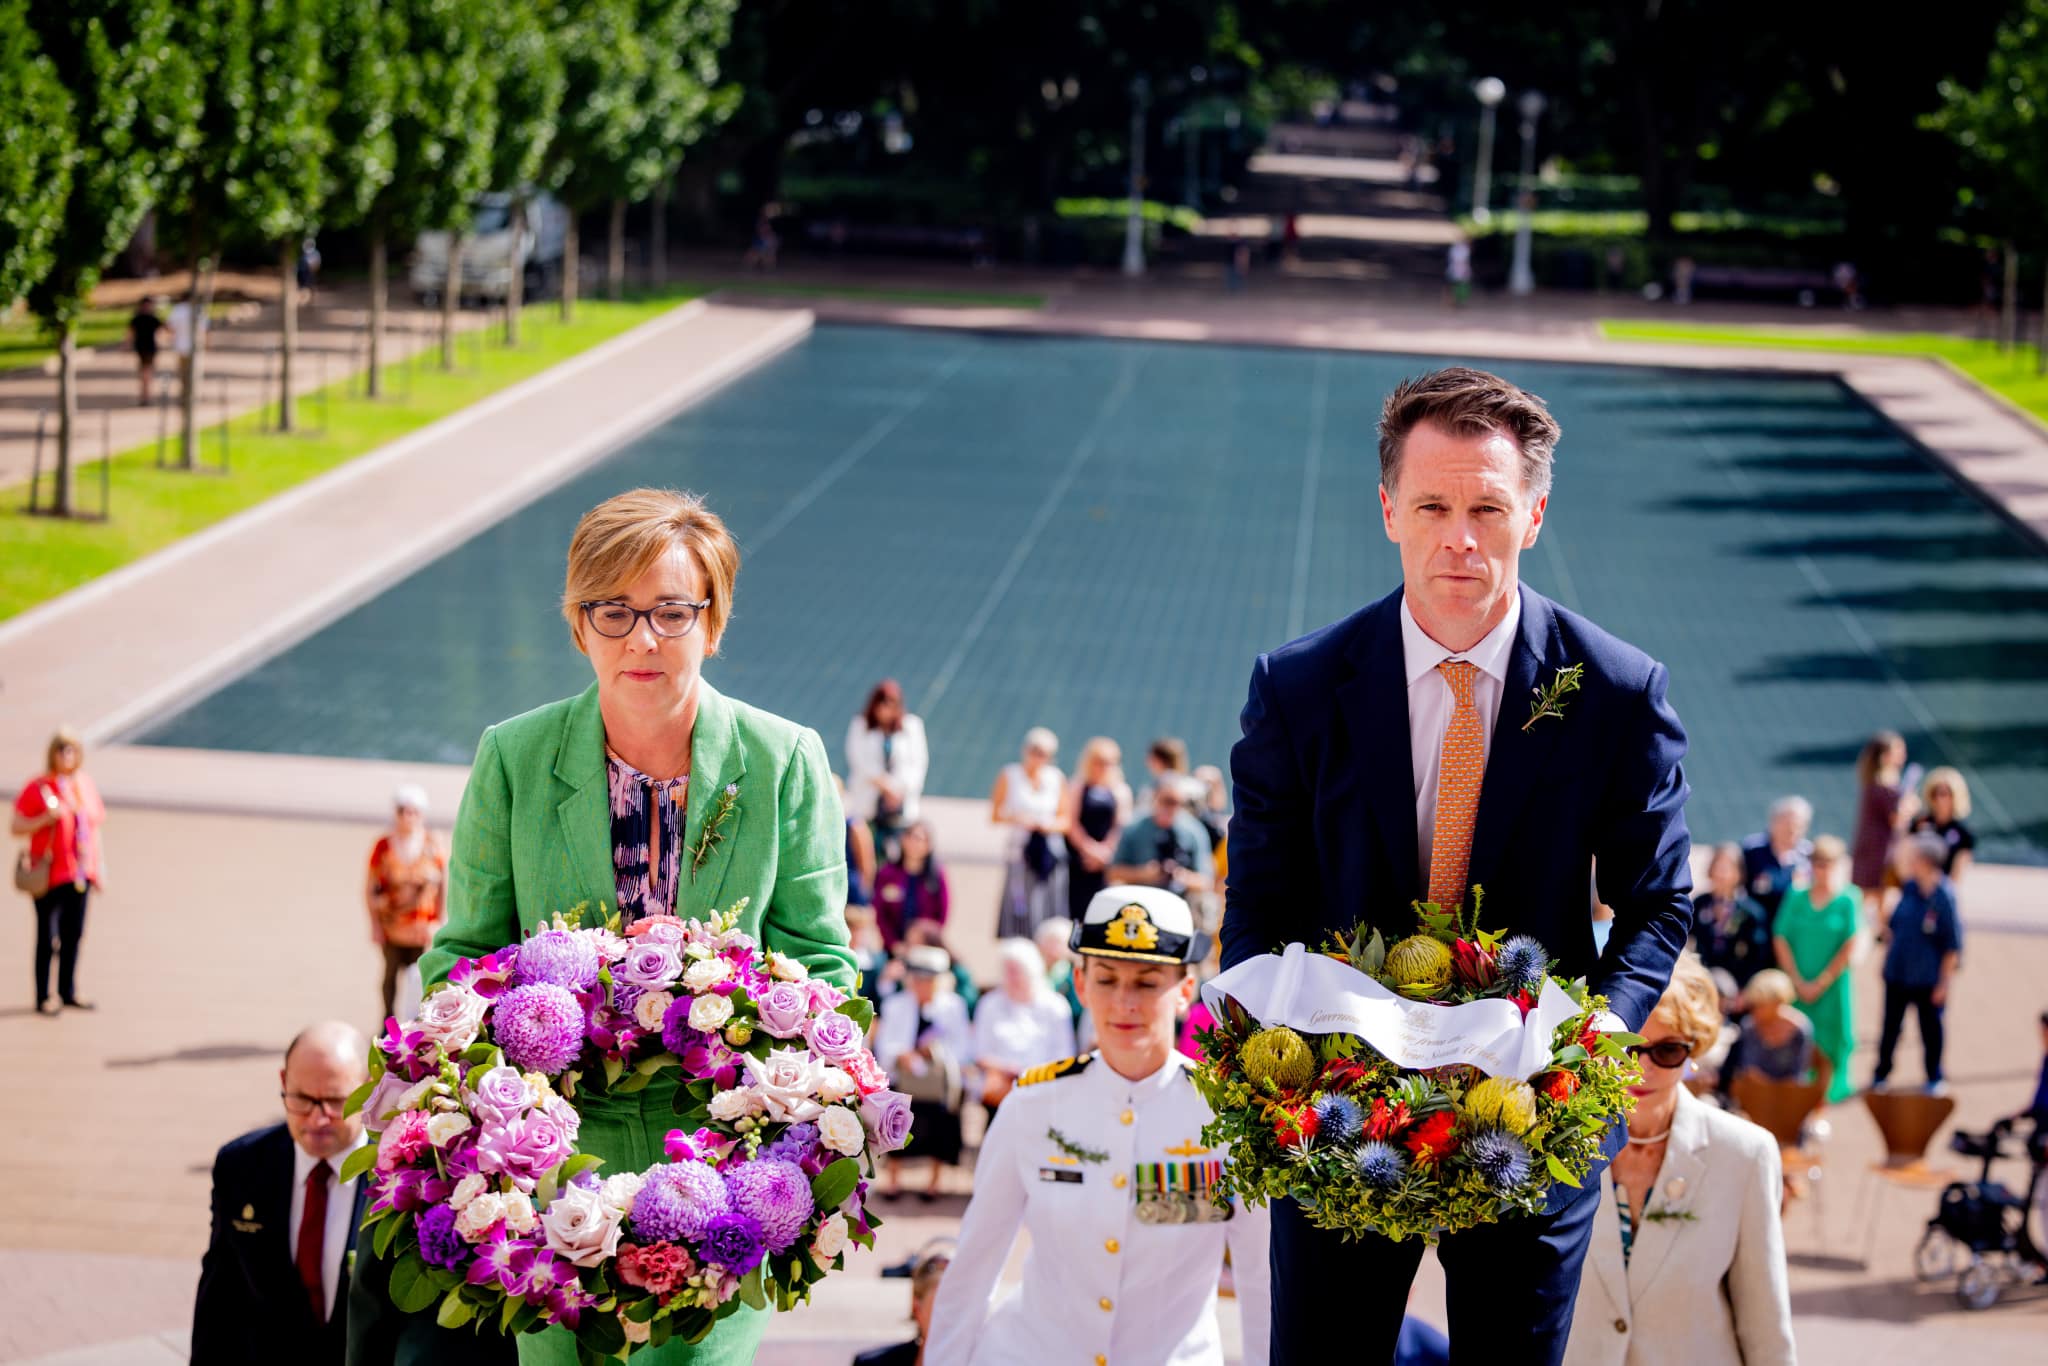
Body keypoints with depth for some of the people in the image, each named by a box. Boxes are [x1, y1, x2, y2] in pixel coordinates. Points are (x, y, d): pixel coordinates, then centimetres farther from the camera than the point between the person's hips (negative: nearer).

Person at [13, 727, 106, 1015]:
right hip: (49, 877, -5)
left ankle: (68, 991, 23)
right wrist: (45, 818, -23)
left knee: (74, 935, 11)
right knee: (48, 938, -1)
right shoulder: (37, 787, -8)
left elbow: (95, 826, 15)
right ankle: (43, 998, 8)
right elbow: (16, 826, -7)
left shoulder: (85, 784, 9)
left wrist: (99, 869, 14)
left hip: (80, 874, 5)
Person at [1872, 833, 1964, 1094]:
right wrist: (1888, 954, 13)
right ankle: (1881, 1074, 32)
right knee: (1890, 1026, 16)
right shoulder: (1909, 888, -6)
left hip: (1928, 980, -5)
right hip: (1897, 973, 5)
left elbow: (1953, 947, -15)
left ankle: (1934, 1079, 31)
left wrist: (1944, 983, -12)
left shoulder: (1944, 898, -22)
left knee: (1931, 1028, 12)